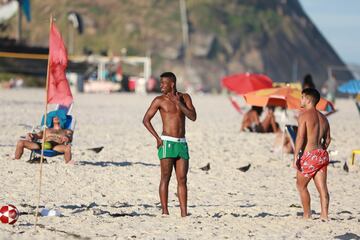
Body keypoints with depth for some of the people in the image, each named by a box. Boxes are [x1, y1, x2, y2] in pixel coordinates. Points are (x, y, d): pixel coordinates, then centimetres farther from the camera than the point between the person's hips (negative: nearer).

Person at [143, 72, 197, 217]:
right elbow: (146, 120, -1)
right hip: (167, 143, -4)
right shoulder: (159, 100, 0)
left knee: (182, 179, 2)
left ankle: (184, 213, 2)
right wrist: (157, 138, -9)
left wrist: (179, 103, -9)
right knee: (165, 178, -5)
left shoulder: (185, 97, 9)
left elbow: (193, 117, -1)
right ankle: (165, 212, -4)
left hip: (182, 143, 4)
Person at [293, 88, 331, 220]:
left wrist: (295, 157, -16)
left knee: (301, 185, 10)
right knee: (322, 188, 2)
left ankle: (307, 214, 12)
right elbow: (327, 140, 17)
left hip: (309, 155, -6)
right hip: (322, 155, 6)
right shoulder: (323, 118, 15)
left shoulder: (304, 115, -8)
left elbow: (300, 137, -16)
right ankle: (324, 215, -5)